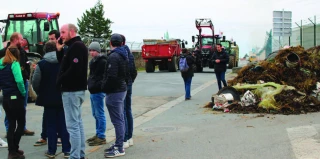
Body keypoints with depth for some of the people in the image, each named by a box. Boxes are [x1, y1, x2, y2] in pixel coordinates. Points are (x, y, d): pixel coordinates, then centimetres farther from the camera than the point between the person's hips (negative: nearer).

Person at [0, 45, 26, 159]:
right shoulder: (14, 64, -11)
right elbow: (19, 81, -22)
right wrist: (24, 93, -10)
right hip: (16, 98, -6)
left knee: (11, 124, 13)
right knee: (21, 123, 5)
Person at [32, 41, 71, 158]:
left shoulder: (41, 64, -7)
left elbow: (35, 83, -7)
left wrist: (41, 94, 9)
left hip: (48, 99, -2)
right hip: (64, 98, 2)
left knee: (51, 125, 6)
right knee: (64, 124, 7)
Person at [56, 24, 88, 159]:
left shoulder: (76, 46, -15)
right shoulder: (74, 46, 17)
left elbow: (74, 69, -24)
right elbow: (64, 64, 17)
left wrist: (60, 81, -14)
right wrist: (60, 50, 5)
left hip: (72, 90, -11)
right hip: (75, 89, 11)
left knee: (72, 125, -8)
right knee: (77, 123, 14)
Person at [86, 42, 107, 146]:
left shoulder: (103, 62, -12)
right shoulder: (93, 61, 17)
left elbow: (104, 77, -19)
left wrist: (97, 86, -21)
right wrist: (90, 85, 15)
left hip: (98, 91, -10)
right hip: (93, 91, 10)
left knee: (99, 115, -6)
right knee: (96, 114, 15)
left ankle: (101, 137, -1)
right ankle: (98, 134, 24)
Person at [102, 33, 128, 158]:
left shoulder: (113, 56, -16)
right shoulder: (124, 56, 14)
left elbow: (111, 76, -22)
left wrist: (105, 88, -10)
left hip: (114, 92, -10)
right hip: (122, 89, 10)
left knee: (117, 120, -7)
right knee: (120, 119, 14)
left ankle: (119, 148, -4)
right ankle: (119, 145, 21)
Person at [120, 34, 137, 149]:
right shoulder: (130, 53, 12)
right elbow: (134, 71, 16)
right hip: (129, 84, 9)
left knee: (122, 112, -6)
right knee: (128, 110, 14)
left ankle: (124, 140, -5)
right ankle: (130, 137, 20)